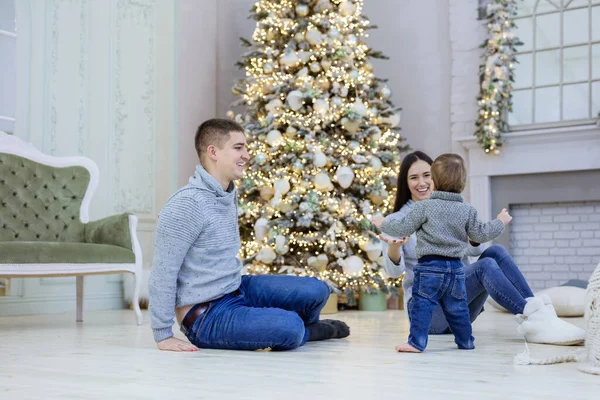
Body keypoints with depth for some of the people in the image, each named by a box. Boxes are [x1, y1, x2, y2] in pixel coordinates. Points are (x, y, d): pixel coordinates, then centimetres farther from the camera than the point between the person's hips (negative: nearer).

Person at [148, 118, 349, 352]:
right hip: (206, 315, -9)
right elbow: (163, 271, -21)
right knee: (289, 327, -26)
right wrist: (163, 336, -20)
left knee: (316, 291, 2)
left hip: (238, 289, 9)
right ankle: (307, 332, 9)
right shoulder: (187, 204, -21)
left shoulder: (230, 194, 8)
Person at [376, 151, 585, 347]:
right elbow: (394, 270, -14)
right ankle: (532, 318, -40)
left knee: (495, 251, -21)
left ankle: (541, 315, -32)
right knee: (485, 266, -28)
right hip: (425, 304, -4)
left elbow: (474, 250, -1)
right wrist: (393, 247, -37)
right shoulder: (398, 220, 0)